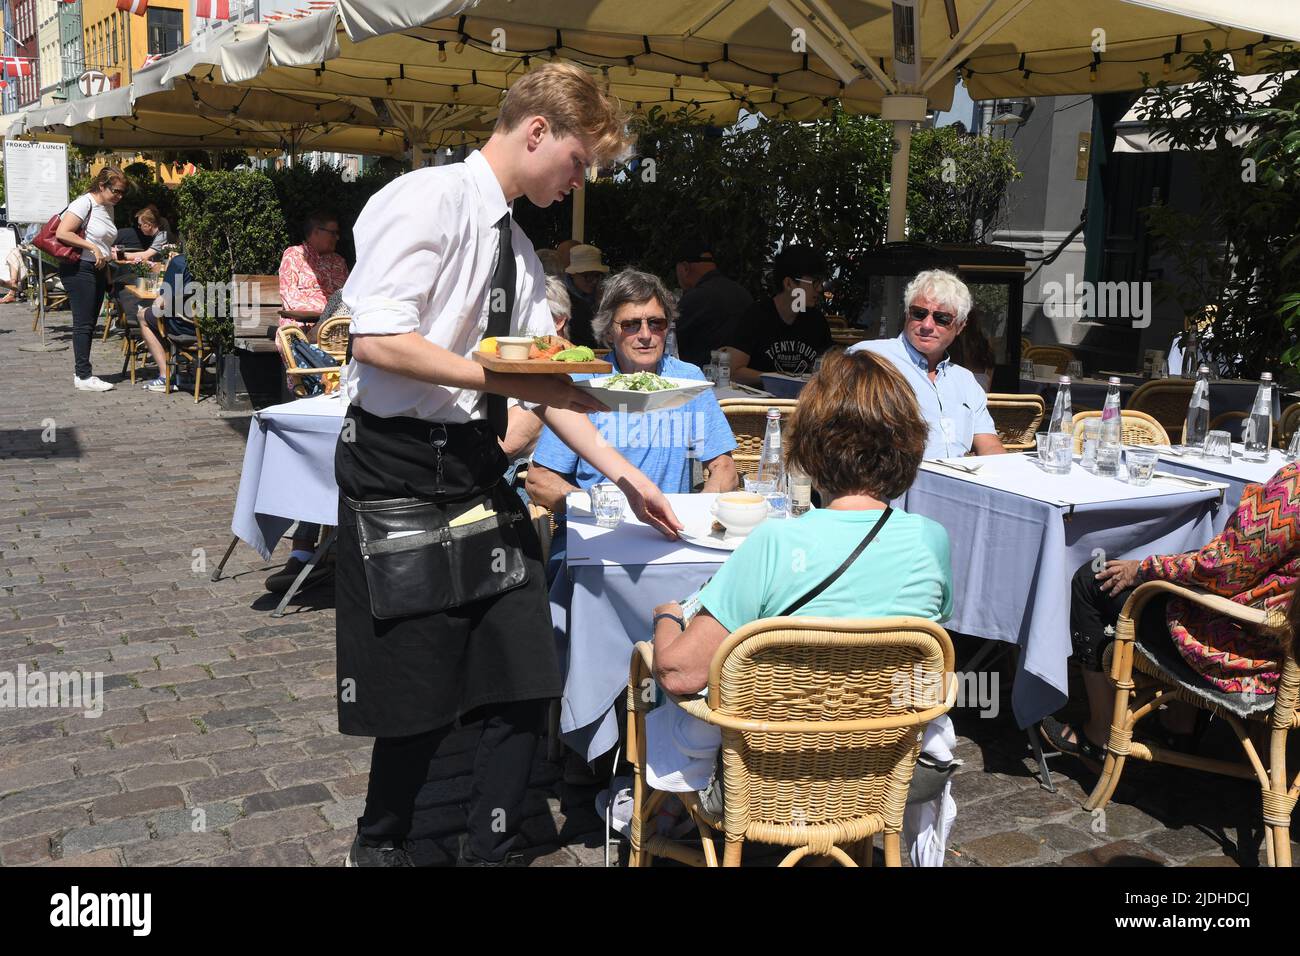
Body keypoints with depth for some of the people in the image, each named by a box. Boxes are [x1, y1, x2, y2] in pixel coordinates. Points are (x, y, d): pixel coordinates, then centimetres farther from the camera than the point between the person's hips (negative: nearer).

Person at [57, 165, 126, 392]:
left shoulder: (108, 208, 14)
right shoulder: (84, 203, -12)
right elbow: (62, 233, -20)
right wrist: (93, 248, -19)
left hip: (98, 271, 9)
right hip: (79, 269, -9)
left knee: (89, 324, 10)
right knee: (83, 324, -7)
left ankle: (82, 373, 16)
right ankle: (83, 376, -5)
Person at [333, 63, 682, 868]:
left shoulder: (519, 249, 16)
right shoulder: (426, 200, -9)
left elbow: (546, 379, 16)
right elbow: (375, 340, -19)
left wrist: (622, 471, 11)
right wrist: (501, 378, -20)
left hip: (479, 470, 8)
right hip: (400, 468, -7)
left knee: (526, 681, 5)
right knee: (424, 691, 3)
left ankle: (492, 852, 25)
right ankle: (381, 845, 31)